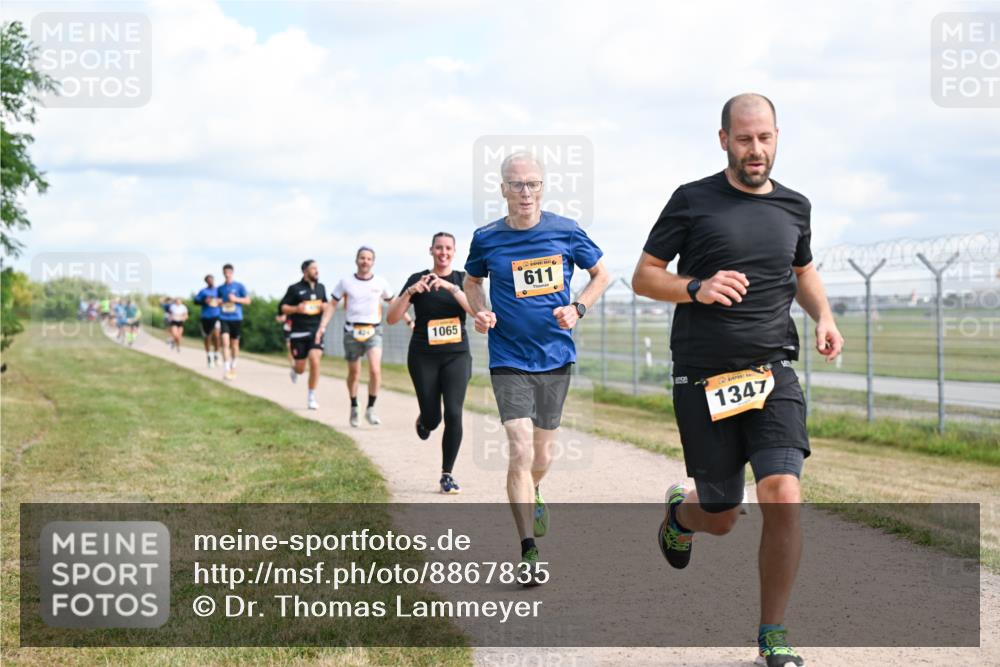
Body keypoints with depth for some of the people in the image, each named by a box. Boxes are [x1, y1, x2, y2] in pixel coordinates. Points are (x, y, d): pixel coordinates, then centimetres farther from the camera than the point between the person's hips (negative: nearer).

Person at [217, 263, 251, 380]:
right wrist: (218, 302, -1)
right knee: (225, 343, -15)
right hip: (224, 318, 1)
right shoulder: (220, 288, 9)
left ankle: (233, 368, 28)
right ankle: (227, 371, -20)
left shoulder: (239, 286, 1)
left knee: (234, 344, 9)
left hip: (236, 318, -1)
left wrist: (236, 299, -13)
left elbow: (247, 301, 1)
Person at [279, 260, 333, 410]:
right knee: (301, 368, 2)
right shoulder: (295, 289, -2)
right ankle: (295, 370, 42)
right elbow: (282, 307, -1)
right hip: (299, 333, -2)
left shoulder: (321, 287, 11)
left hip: (316, 332, 2)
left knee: (315, 362, -15)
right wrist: (296, 309, -18)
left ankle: (311, 397, -3)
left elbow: (326, 307, 25)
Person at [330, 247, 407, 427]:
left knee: (375, 370, -18)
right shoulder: (346, 282, 1)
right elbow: (333, 304, 6)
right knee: (354, 373, 10)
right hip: (352, 331, 0)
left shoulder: (380, 282, 3)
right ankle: (354, 408, 30)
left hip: (373, 331, 0)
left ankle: (371, 409, -6)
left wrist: (409, 321, 16)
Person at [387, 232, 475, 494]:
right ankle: (424, 420, 41)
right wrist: (410, 292, -20)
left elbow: (476, 310, -15)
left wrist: (451, 287, -25)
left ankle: (447, 475, 1)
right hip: (424, 357, 0)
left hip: (457, 356, 1)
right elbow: (391, 318, -6)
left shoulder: (463, 279, 3)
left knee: (453, 414, -12)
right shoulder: (417, 280, 0)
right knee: (432, 419, 2)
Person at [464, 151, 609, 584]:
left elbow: (600, 275, 11)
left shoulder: (566, 232, -3)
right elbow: (472, 281, 16)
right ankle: (528, 551, -11)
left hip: (555, 357, 2)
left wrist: (577, 309, -6)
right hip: (508, 360, -2)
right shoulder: (487, 239, -3)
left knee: (542, 456, 14)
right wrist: (480, 313, -4)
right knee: (520, 450, -16)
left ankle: (531, 495, 50)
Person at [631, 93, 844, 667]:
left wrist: (823, 315, 9)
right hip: (703, 378, -2)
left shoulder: (794, 206, 11)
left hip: (773, 373, 2)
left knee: (784, 498, -17)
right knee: (721, 518, 6)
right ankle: (680, 511, 46)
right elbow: (644, 277, 2)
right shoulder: (693, 201, -1)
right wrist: (697, 289, -17)